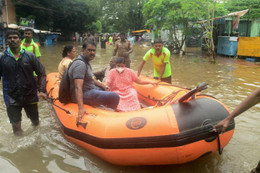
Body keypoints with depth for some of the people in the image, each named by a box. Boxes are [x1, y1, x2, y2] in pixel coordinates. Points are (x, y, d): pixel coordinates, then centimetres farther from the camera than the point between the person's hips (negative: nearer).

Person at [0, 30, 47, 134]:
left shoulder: (30, 56, -3)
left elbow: (41, 73, 0)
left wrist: (41, 90, -10)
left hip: (30, 96, 2)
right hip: (12, 99, -1)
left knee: (36, 122, 20)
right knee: (16, 129, 3)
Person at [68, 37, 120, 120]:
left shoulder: (86, 62, 11)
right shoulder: (80, 64, -22)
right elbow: (78, 88, -33)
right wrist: (81, 108, -42)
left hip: (88, 91, 11)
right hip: (83, 95, -11)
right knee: (115, 97, -23)